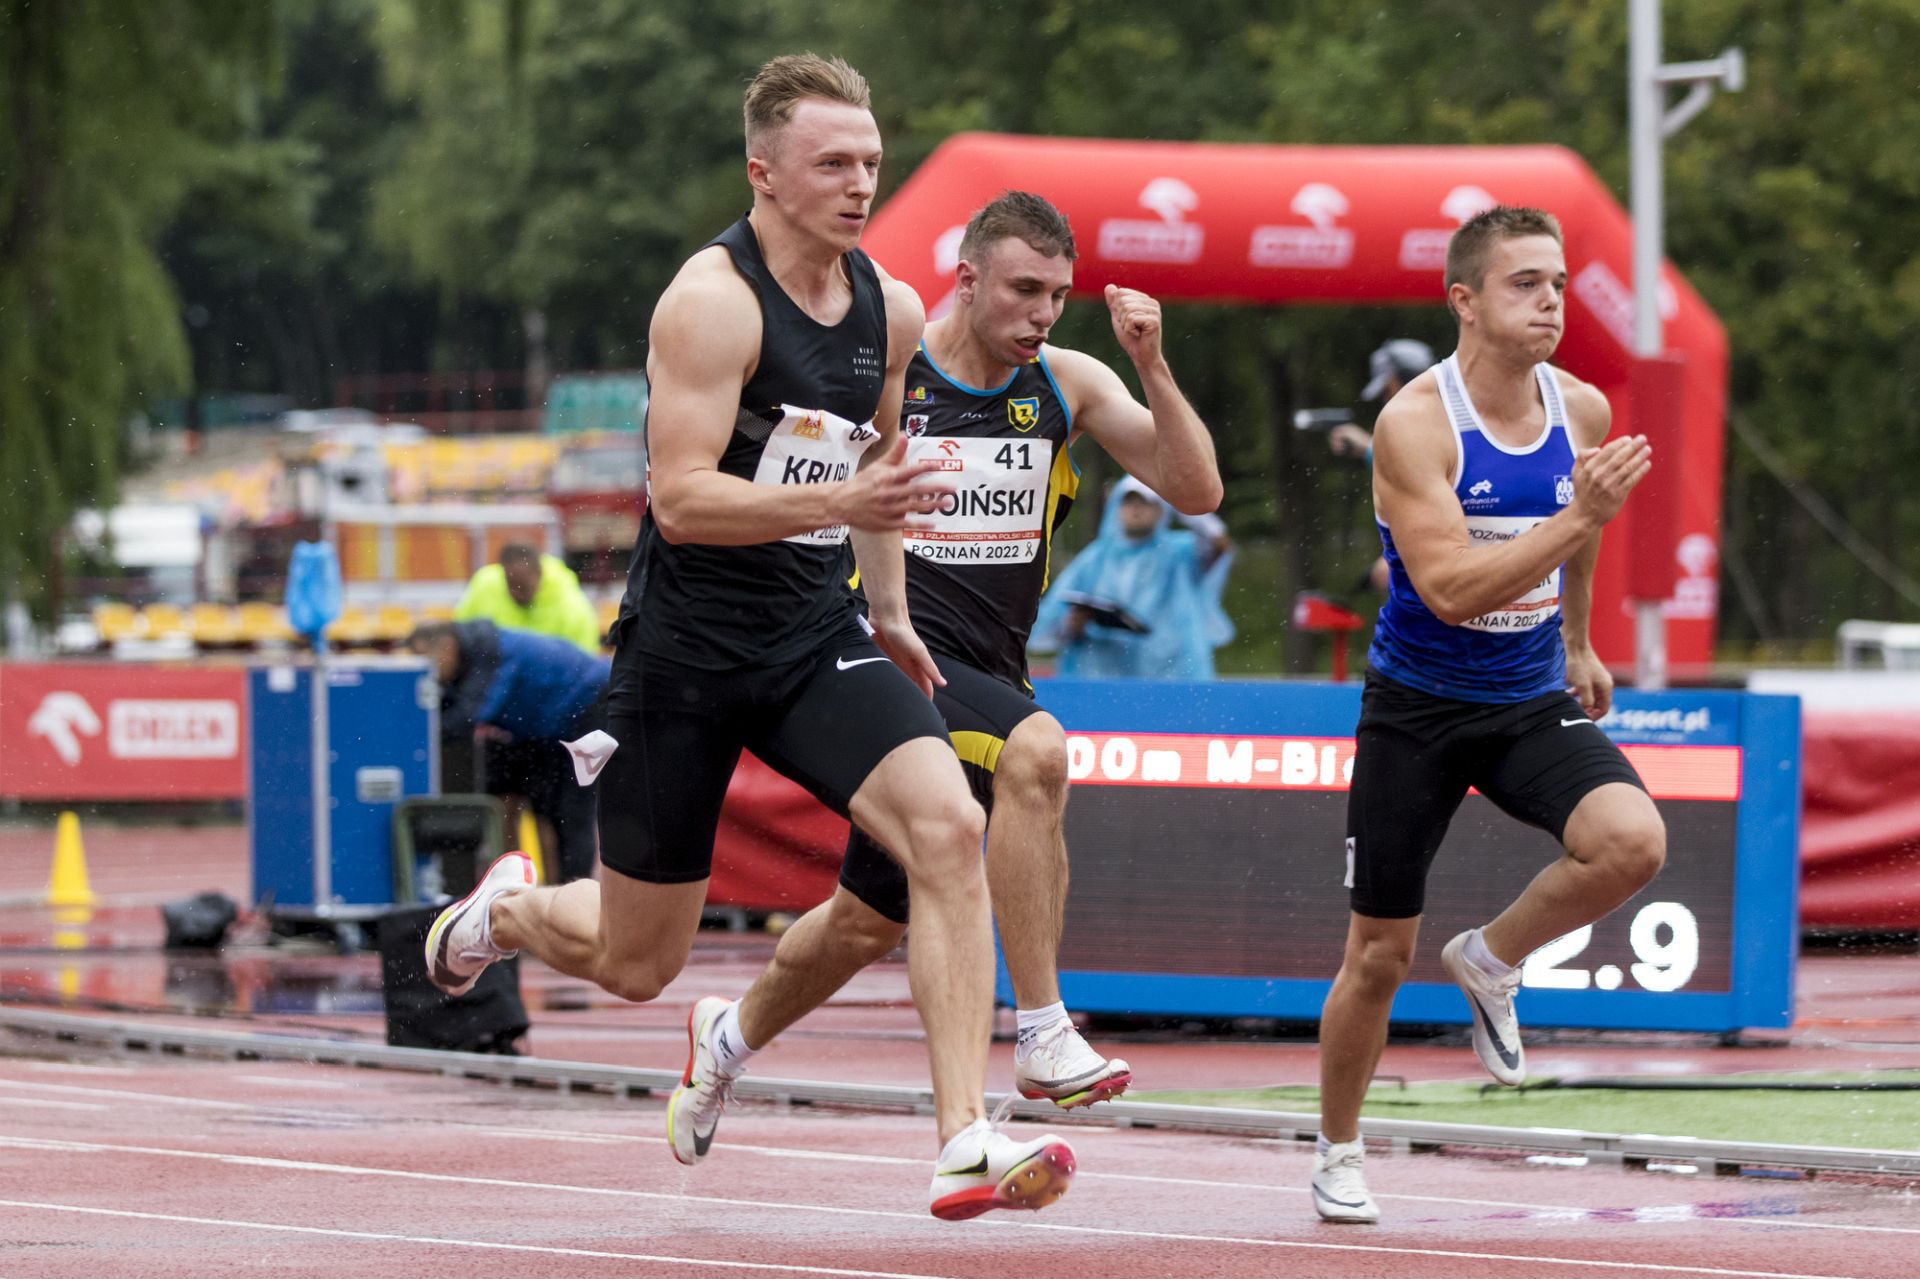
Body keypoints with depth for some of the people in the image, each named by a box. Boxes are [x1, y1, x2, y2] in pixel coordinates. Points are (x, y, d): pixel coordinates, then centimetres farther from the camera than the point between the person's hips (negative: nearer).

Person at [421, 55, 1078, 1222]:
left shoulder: (891, 313, 5)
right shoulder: (713, 301, -17)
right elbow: (680, 498, -24)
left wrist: (889, 612, 25)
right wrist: (837, 502, -35)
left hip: (816, 642, 5)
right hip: (687, 647, -5)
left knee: (950, 827, -23)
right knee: (637, 963, 6)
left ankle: (966, 1142, -26)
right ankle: (506, 910, 43)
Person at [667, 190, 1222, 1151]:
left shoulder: (1068, 385, 4)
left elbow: (1197, 490, -2)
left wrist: (1151, 367, -14)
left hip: (988, 675, 6)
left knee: (870, 919, 16)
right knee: (1035, 750, -34)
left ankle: (731, 1036, 45)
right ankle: (1043, 1038, -31)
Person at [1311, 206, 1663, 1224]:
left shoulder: (1583, 412, -2)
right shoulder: (1415, 424, -19)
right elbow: (1450, 587, -29)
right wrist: (1579, 517, -34)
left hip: (1532, 704, 4)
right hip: (1417, 709, -4)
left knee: (1631, 842, -26)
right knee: (1378, 956, 3)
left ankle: (1490, 962, 2)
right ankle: (1338, 1152, 28)